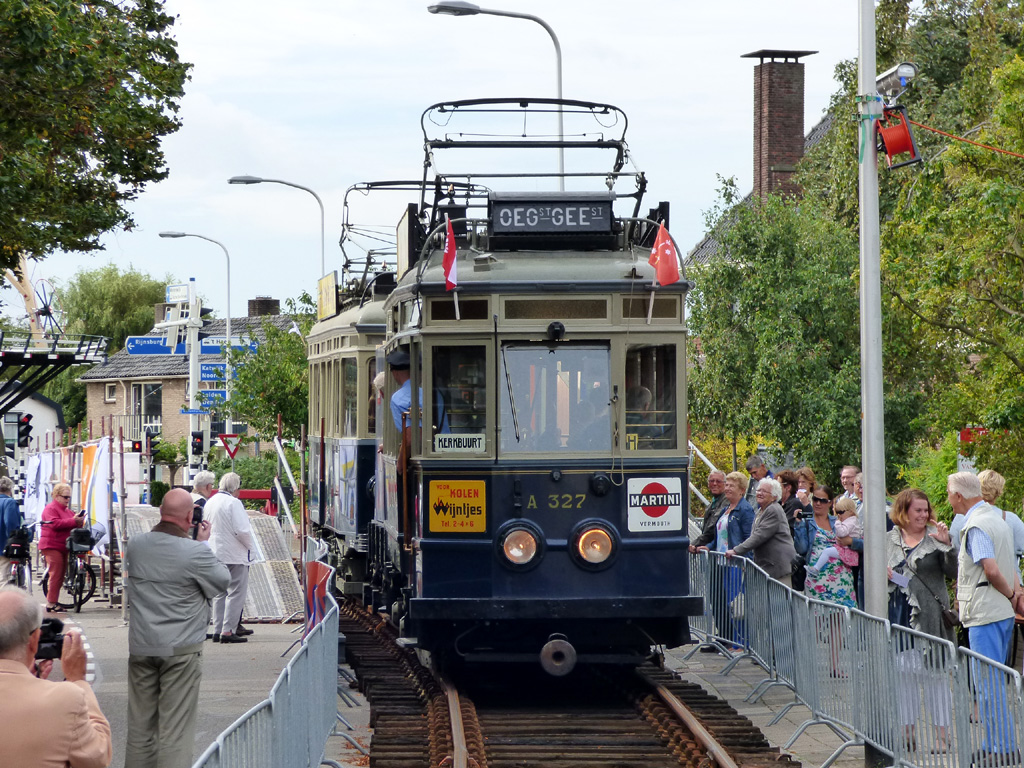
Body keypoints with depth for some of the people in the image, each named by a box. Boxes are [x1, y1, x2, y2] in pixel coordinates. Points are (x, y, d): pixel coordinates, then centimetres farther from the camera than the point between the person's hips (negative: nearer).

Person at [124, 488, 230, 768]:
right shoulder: (196, 552, -18)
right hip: (181, 649, -5)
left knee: (140, 722, 13)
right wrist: (204, 544, 6)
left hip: (141, 647, 5)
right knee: (176, 725, 0)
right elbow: (223, 581, -3)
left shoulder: (135, 545, -2)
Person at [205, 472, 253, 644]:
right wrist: (249, 545, -3)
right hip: (235, 555, -8)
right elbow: (242, 530, -19)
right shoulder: (233, 503, -15)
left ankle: (218, 630, 13)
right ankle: (227, 631, -11)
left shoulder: (210, 502, 10)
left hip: (216, 553, 8)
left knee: (220, 593, 14)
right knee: (236, 593, -5)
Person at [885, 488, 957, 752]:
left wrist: (946, 544, -19)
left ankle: (942, 735, 1)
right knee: (903, 673, 6)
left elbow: (955, 572, -8)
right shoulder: (888, 540, 11)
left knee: (934, 674, -3)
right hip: (898, 615, 4)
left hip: (929, 618, -4)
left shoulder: (934, 538, 1)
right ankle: (908, 733, 14)